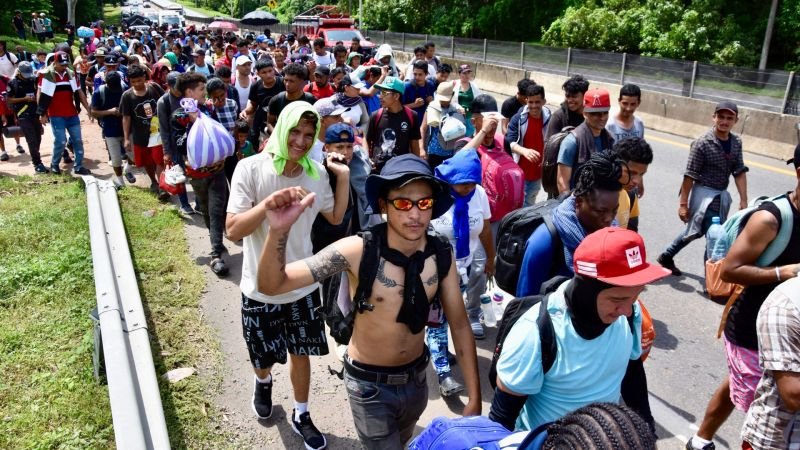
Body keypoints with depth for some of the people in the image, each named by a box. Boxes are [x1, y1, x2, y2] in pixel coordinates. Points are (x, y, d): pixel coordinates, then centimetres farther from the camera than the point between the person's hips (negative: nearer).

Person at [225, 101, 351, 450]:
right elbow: (233, 230, -21)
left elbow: (335, 217, 8)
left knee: (301, 353, 15)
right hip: (260, 289, -2)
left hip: (303, 286, 2)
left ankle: (301, 415, 39)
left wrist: (344, 176, -4)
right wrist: (268, 203, -35)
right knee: (265, 357, 19)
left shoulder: (316, 172, -6)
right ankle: (263, 382, 55)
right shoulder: (251, 169, -17)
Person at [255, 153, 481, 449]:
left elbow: (459, 325, -5)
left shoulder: (441, 256, -16)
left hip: (416, 378, 4)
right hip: (369, 384, -4)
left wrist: (474, 398, -5)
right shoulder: (357, 251, -26)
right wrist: (279, 231, -48)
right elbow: (272, 285, -28)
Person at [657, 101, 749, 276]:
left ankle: (666, 257, 41)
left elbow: (739, 172, 7)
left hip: (722, 195, 7)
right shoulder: (702, 143, -16)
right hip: (705, 195, -7)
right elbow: (690, 176, -15)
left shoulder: (736, 142, 3)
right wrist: (683, 203, -14)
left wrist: (743, 200, 2)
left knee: (695, 231, 21)